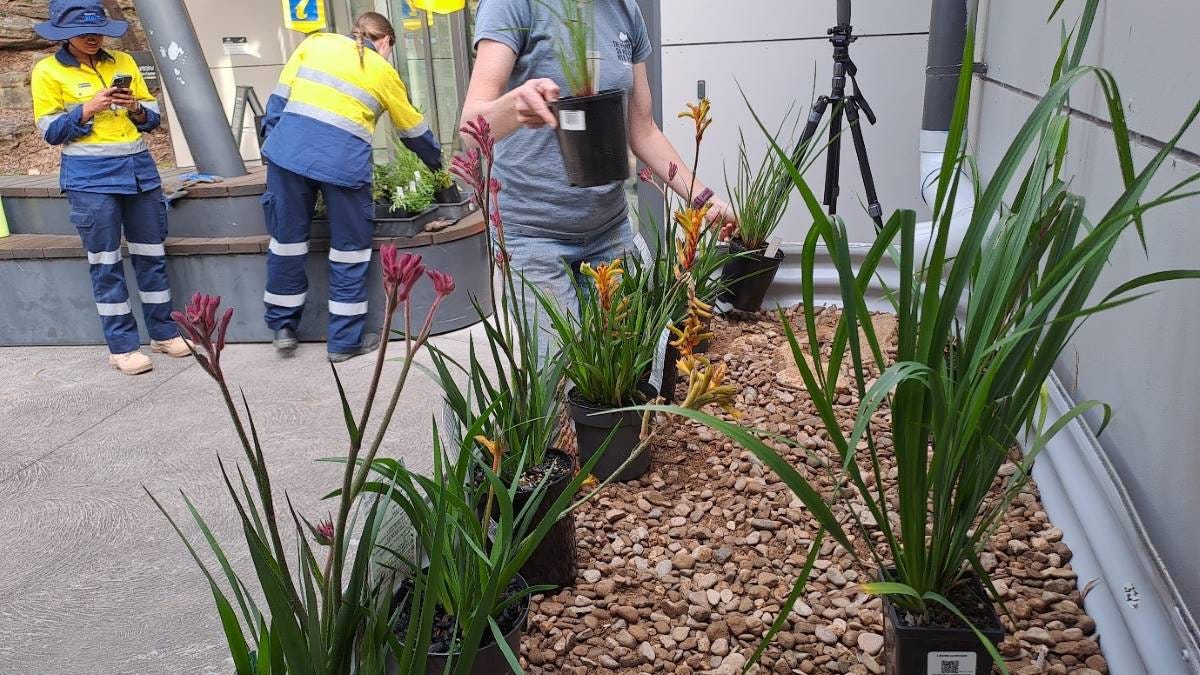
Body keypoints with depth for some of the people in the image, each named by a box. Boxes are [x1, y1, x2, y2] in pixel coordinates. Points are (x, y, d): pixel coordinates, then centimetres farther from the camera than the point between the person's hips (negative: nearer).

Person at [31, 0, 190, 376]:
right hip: (90, 178, -4)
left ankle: (164, 332, 20)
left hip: (139, 169, 4)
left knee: (151, 255, 9)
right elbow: (50, 132, -3)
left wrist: (136, 109, -9)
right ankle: (122, 346, 6)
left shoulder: (123, 62, 10)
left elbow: (152, 115, 13)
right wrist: (87, 109, -17)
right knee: (105, 263, 0)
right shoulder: (48, 71, 0)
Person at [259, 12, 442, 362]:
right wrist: (436, 161, 42)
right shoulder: (384, 72, 16)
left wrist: (269, 141, 17)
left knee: (287, 239, 12)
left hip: (290, 147, 3)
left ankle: (282, 327, 22)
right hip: (343, 158, -3)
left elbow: (280, 96, 12)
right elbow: (413, 129, 27)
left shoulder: (316, 42, 19)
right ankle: (346, 340, 13)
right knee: (349, 248, 8)